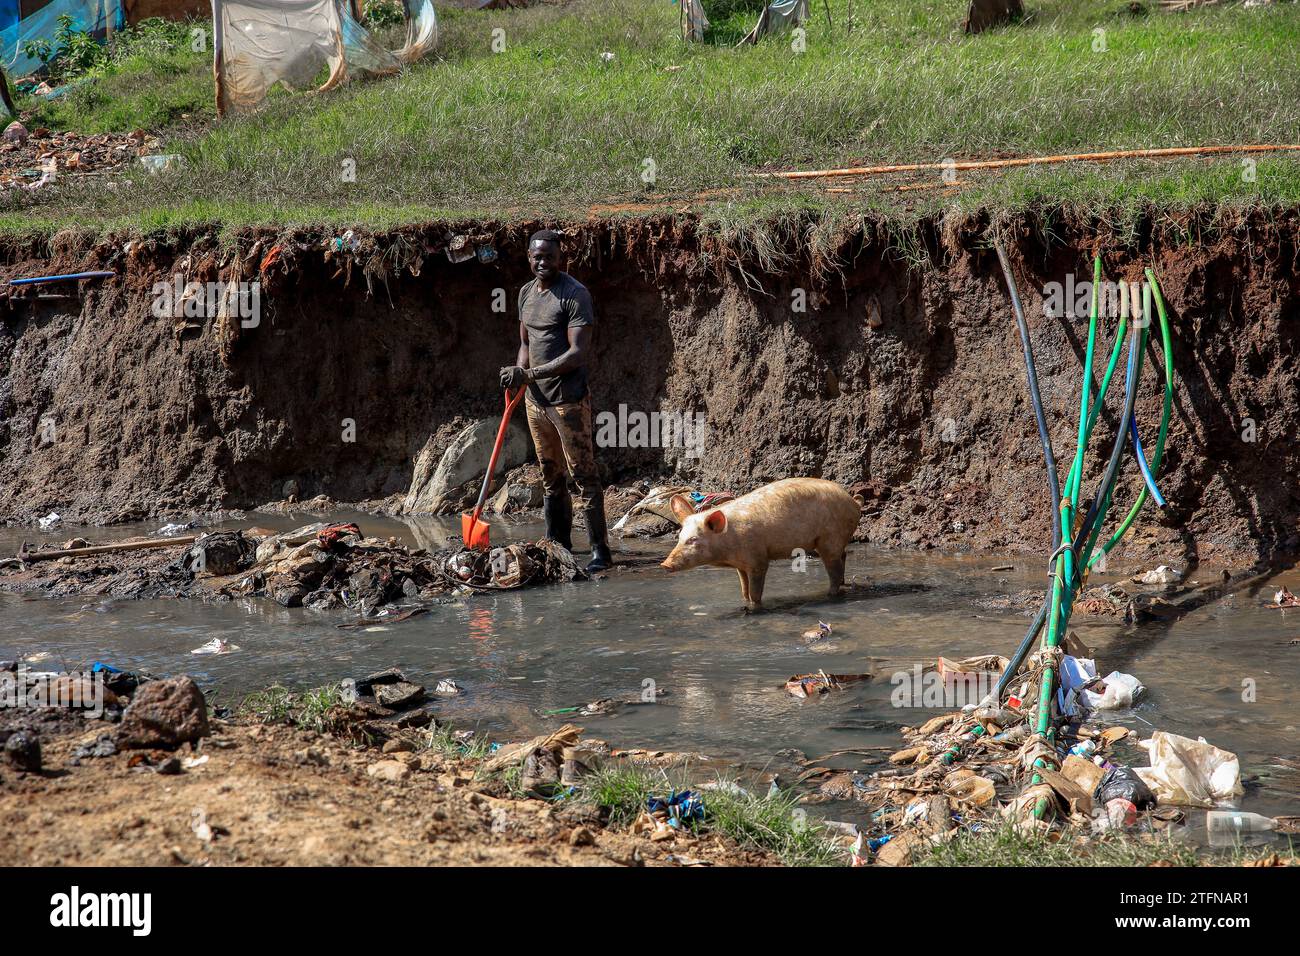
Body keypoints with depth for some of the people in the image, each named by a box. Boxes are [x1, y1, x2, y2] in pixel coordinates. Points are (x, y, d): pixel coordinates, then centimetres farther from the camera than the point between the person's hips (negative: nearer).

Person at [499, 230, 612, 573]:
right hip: (535, 400, 8)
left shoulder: (574, 294, -13)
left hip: (568, 399, -8)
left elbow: (579, 353, -19)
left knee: (583, 474, -6)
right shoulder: (526, 293, 11)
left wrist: (531, 374, -22)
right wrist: (519, 372, -2)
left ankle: (600, 550, -4)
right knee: (551, 476, 13)